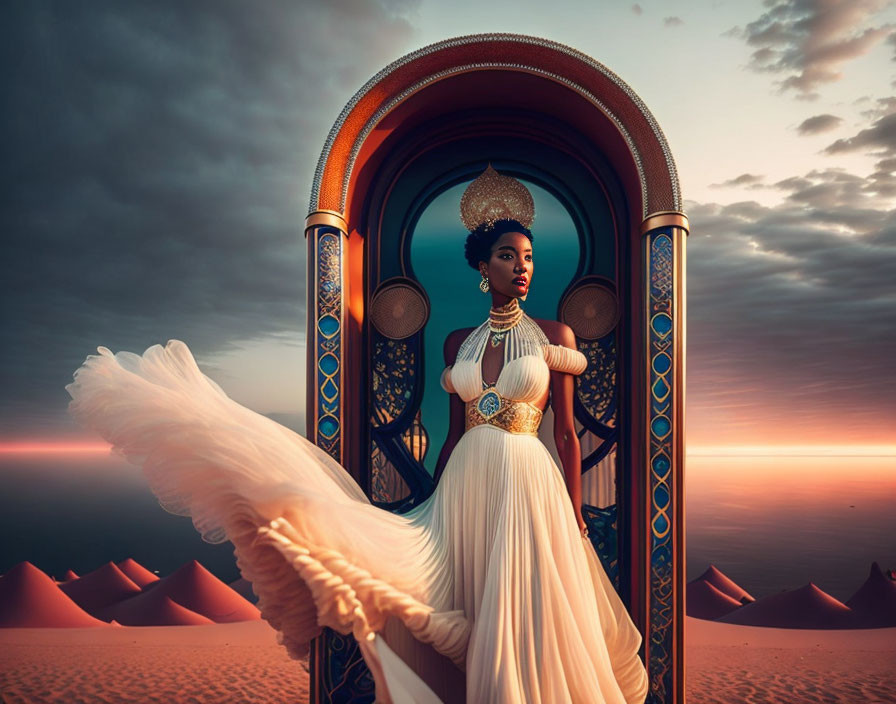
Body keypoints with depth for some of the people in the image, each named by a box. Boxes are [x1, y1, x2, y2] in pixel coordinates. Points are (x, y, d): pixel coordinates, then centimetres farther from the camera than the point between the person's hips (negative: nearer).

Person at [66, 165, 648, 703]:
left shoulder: (555, 336, 1)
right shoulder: (459, 343, 9)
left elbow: (568, 435, 0)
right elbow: (455, 430, 12)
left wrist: (574, 519, -3)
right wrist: (437, 501, 12)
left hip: (527, 486, -2)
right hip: (464, 484, 3)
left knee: (525, 623, 4)